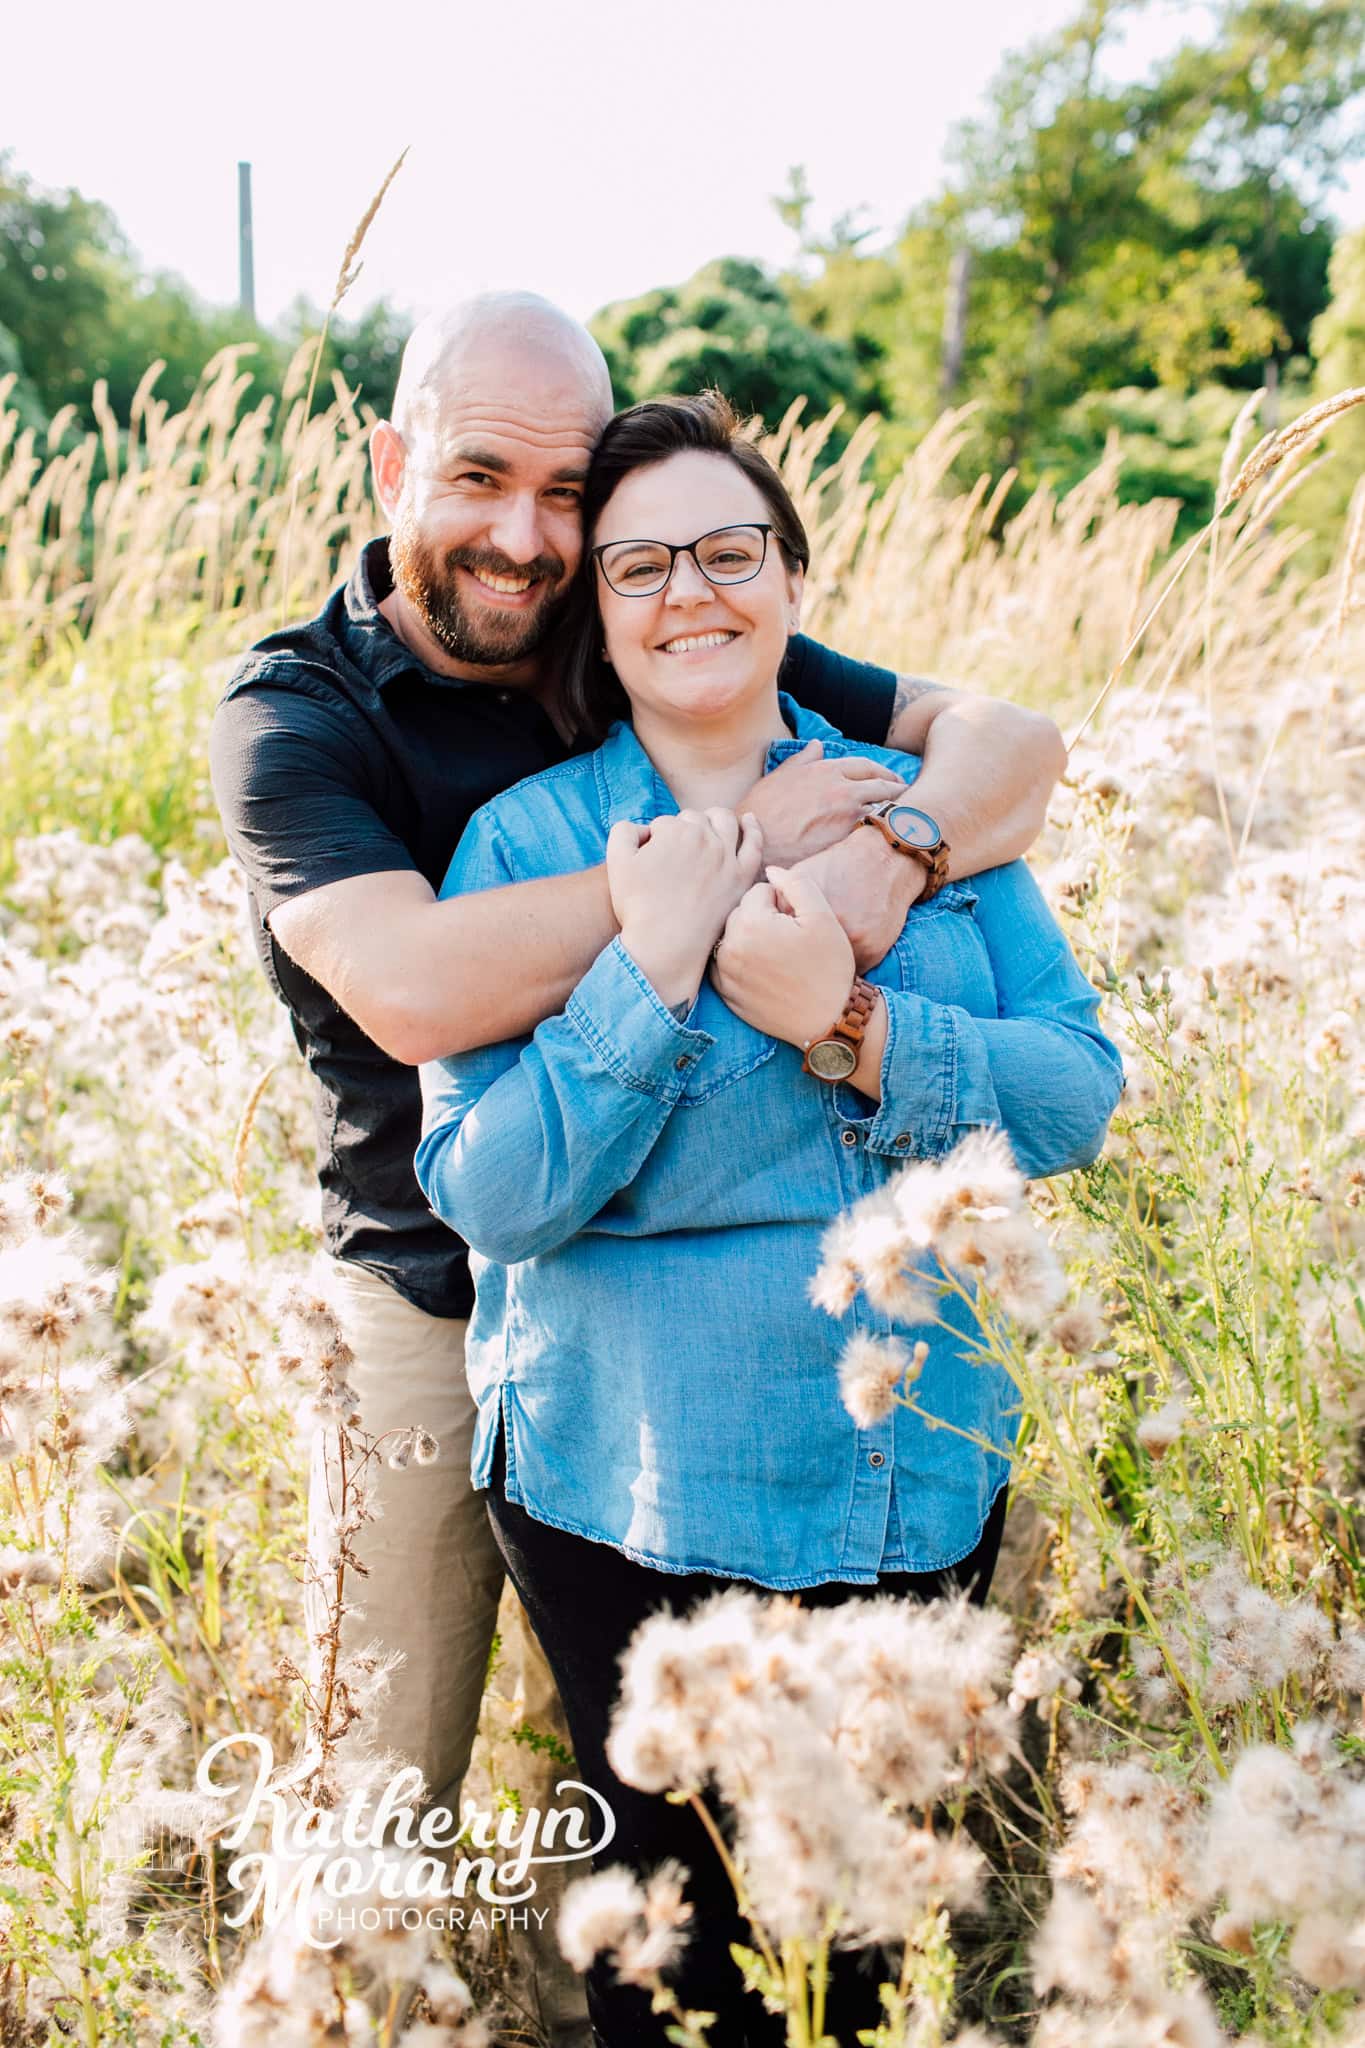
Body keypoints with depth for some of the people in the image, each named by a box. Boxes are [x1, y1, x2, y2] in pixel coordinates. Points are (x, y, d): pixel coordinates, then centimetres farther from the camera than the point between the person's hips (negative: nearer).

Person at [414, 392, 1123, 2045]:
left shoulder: (920, 801, 1)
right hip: (632, 1496, -3)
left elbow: (1077, 1095, -6)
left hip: (923, 1476, 3)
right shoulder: (523, 839, -7)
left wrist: (850, 1029, -22)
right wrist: (651, 970, -24)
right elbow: (487, 1198, -14)